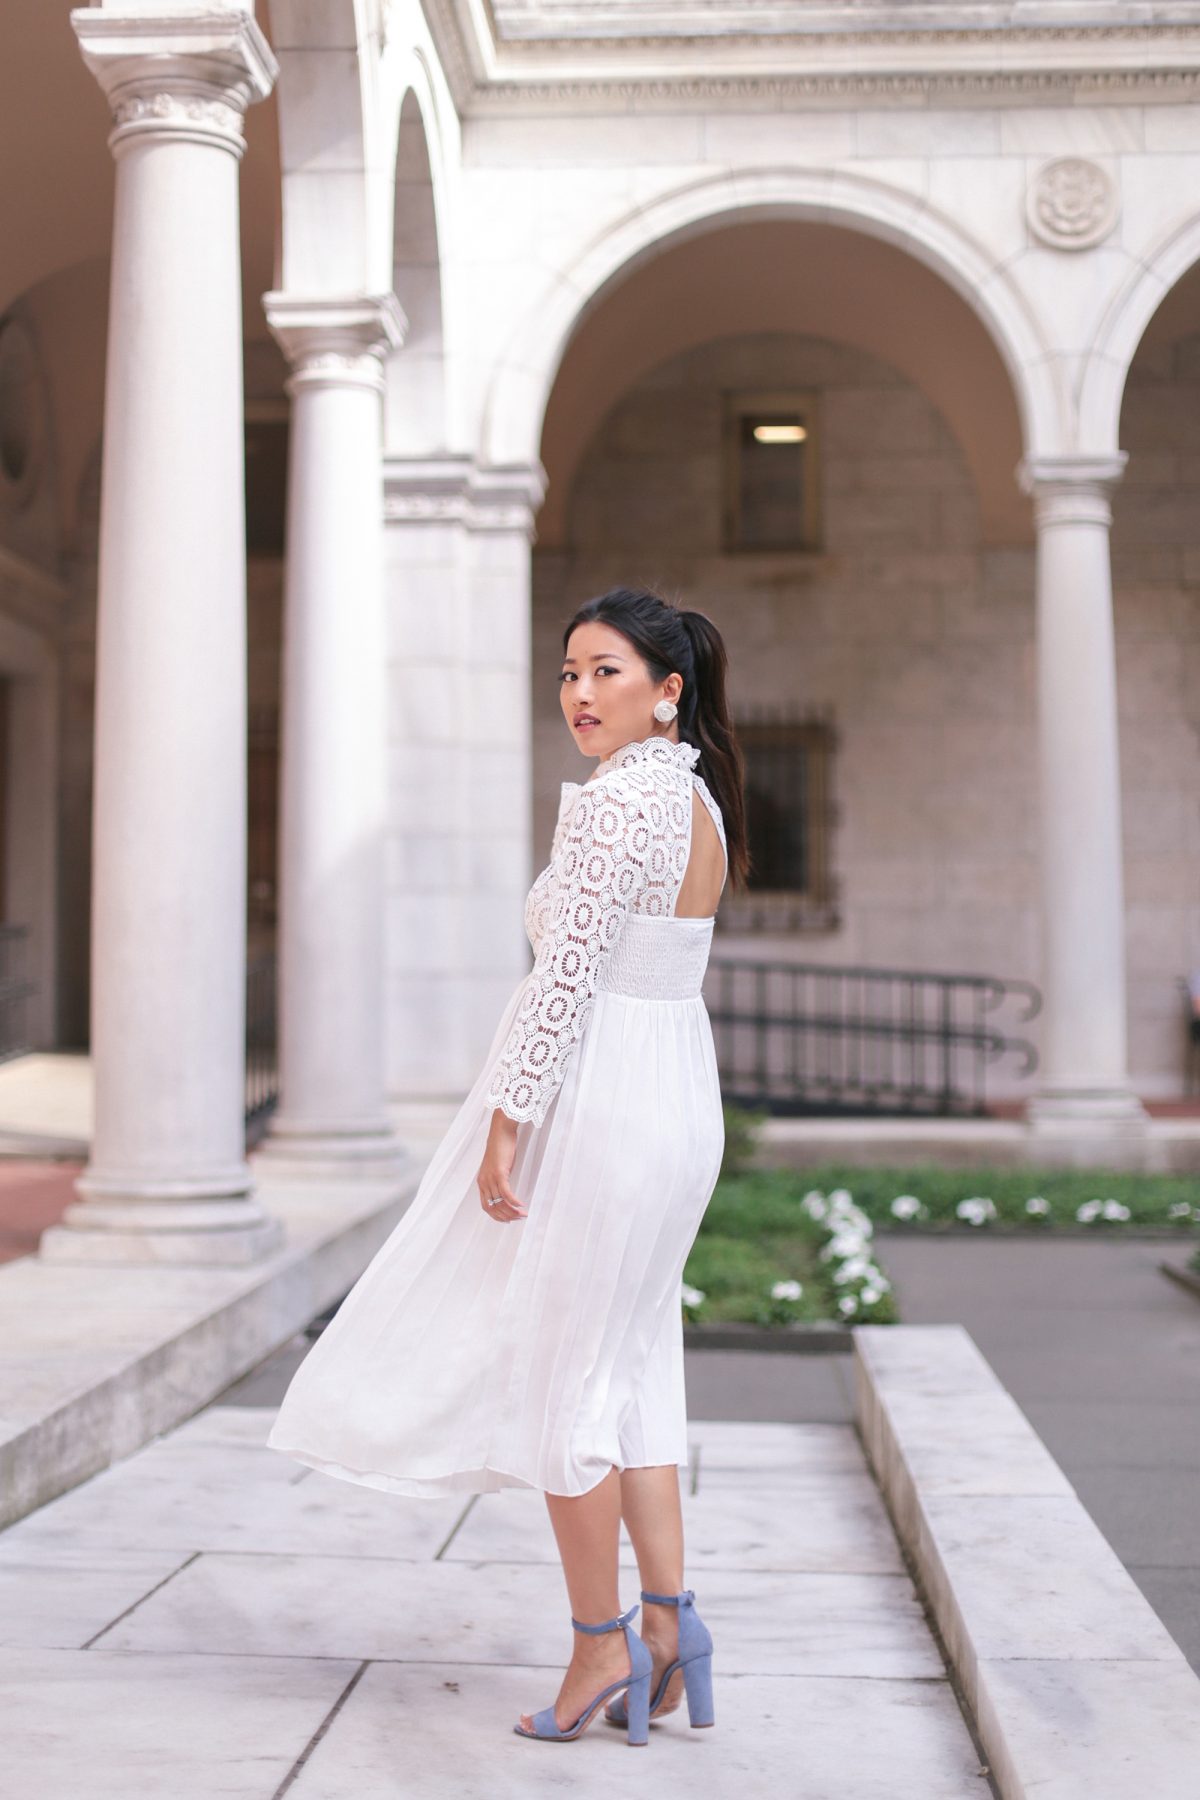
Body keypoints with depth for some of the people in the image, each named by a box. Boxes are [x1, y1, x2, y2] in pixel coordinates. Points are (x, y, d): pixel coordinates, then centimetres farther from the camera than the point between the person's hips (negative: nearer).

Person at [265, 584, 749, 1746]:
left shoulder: (617, 801, -17)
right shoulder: (697, 797, 13)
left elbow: (566, 975, -20)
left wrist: (505, 1124, -17)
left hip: (593, 1099, -10)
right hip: (678, 1095, 10)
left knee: (557, 1374, 2)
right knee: (629, 1366, 15)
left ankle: (602, 1647, 10)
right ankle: (667, 1623, 15)